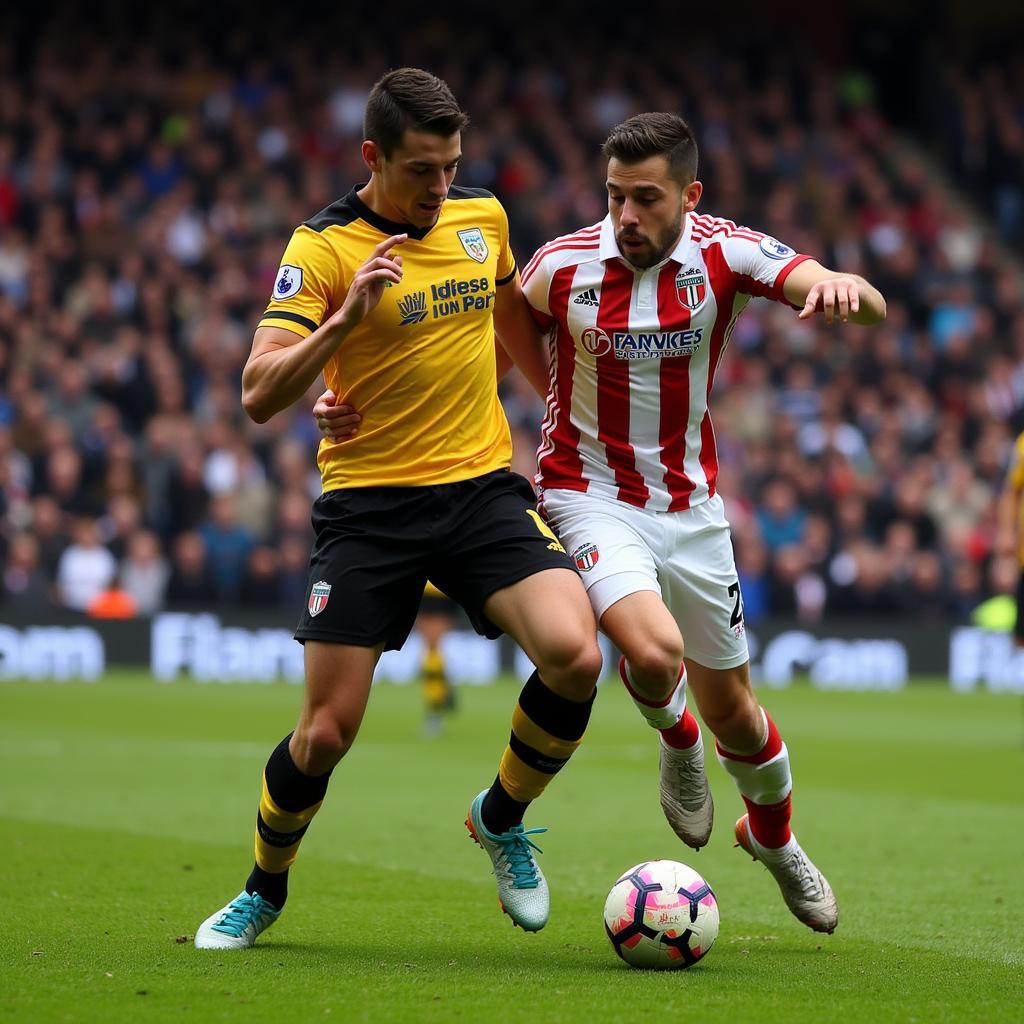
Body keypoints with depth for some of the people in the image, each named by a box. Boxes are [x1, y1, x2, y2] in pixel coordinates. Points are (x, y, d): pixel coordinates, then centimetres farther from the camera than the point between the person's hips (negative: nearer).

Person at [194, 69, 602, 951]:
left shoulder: (483, 219, 6)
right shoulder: (322, 249, -9)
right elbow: (260, 396, -16)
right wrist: (346, 318, -28)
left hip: (484, 487, 3)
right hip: (369, 505, -3)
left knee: (575, 654, -21)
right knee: (327, 731, -5)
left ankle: (502, 820, 7)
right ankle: (262, 893, 24)